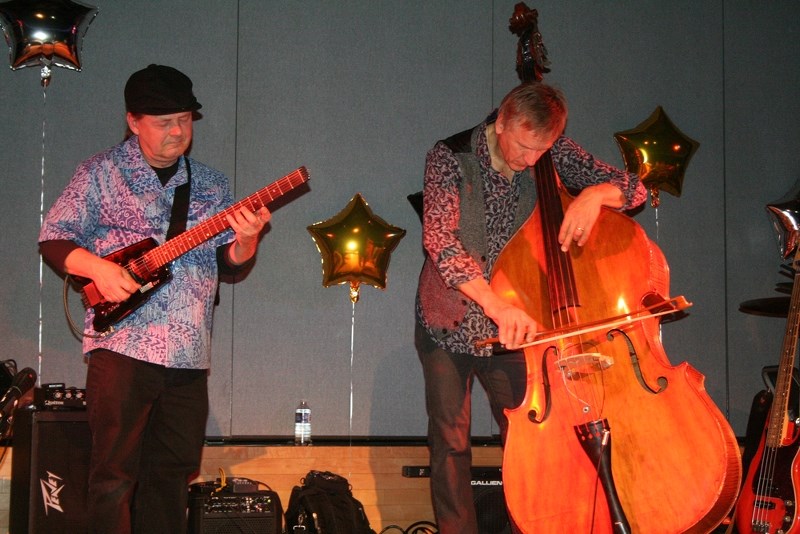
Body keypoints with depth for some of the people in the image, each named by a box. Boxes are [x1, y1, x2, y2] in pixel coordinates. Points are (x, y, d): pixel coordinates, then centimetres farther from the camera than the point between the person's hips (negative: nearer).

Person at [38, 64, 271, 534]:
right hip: (122, 344, -4)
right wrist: (98, 268, -16)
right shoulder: (101, 172, 2)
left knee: (173, 475, 11)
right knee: (115, 475, -3)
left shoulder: (211, 185, 13)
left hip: (188, 354, 5)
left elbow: (230, 263, 10)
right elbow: (53, 238, 2)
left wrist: (246, 240, -12)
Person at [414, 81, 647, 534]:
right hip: (450, 324, -2)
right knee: (451, 441, -1)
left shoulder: (555, 154, -5)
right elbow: (440, 240, -27)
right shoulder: (451, 157, -14)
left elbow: (635, 189, 0)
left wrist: (596, 193, -25)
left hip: (512, 324, 2)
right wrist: (494, 303, -40)